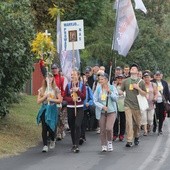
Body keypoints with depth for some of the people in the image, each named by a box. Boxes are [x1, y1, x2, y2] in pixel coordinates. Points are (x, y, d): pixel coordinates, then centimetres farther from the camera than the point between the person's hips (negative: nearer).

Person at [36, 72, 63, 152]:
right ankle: (45, 145, -1)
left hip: (52, 109, -1)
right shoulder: (42, 90, 6)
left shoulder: (56, 89, 3)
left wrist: (51, 99, -13)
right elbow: (38, 101, 2)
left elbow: (60, 100, -2)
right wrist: (45, 96, -12)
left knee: (51, 127, -3)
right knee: (44, 128, -6)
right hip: (44, 110, 1)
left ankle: (52, 141, 29)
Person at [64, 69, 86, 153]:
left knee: (77, 125, -16)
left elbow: (84, 96, -4)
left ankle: (76, 145, -19)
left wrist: (77, 91, -17)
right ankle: (74, 144, 21)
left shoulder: (82, 85, 2)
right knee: (71, 127, 7)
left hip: (79, 108, -3)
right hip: (70, 108, 3)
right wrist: (71, 99, -14)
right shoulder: (68, 85, 6)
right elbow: (65, 97, 5)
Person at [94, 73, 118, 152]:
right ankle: (104, 145, 19)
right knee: (102, 130, 3)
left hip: (111, 111, -2)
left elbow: (116, 98, -6)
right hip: (101, 112, 2)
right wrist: (102, 106, -14)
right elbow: (95, 100, -1)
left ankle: (110, 142, 10)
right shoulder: (98, 88, 0)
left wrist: (110, 92, -19)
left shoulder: (112, 88, -2)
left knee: (109, 128, -16)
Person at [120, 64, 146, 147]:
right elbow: (121, 91, 12)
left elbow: (144, 94, 6)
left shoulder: (141, 81, 6)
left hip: (137, 105, 1)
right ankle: (129, 141, -11)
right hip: (128, 105, -1)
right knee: (129, 122, -11)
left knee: (137, 123, 9)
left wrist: (138, 88, -8)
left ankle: (136, 137, 33)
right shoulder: (125, 81, 6)